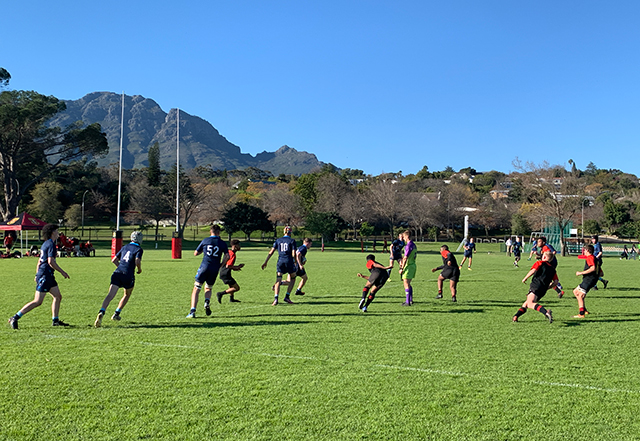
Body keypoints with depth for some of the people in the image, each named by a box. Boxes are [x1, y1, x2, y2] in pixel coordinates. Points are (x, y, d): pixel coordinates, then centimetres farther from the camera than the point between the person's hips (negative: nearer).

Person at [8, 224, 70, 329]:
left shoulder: (45, 244, 16)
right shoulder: (51, 245, -13)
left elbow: (39, 261, 22)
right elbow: (51, 262, -21)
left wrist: (37, 275, 27)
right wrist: (62, 272, -13)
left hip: (48, 276, 10)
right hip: (44, 275, -10)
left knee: (58, 297, 11)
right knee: (37, 302, -9)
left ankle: (55, 320, 15)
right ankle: (15, 318, -5)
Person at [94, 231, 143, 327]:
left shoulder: (125, 247, 19)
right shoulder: (138, 249, 2)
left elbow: (114, 260, 21)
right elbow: (137, 261, -14)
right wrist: (140, 269, 6)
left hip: (117, 273, 4)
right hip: (128, 276, -3)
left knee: (110, 295, -9)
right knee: (127, 295, 22)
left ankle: (101, 313, -30)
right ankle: (116, 314, 20)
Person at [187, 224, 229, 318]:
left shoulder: (205, 240, 4)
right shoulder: (222, 243, 4)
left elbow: (195, 253, 11)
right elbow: (227, 256, -4)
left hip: (204, 267, -1)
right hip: (215, 269, 2)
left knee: (196, 289, 4)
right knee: (208, 288, 23)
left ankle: (192, 311, -7)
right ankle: (207, 301, -7)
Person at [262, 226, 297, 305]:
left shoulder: (278, 240, 10)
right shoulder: (292, 241, 1)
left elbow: (271, 252, 7)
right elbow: (293, 254, -6)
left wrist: (266, 262, 11)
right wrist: (295, 262, 10)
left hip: (280, 262, 2)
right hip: (289, 261, -2)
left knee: (278, 281, 0)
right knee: (292, 279, 18)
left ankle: (276, 299, -17)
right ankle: (287, 297, 11)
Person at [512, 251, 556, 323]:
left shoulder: (540, 262, 11)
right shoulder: (552, 269, 26)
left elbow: (533, 270, -8)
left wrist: (525, 278, 2)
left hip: (536, 285, -7)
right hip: (543, 290, 7)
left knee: (530, 304, -29)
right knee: (526, 303, 19)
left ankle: (546, 312, -50)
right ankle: (516, 316, 13)